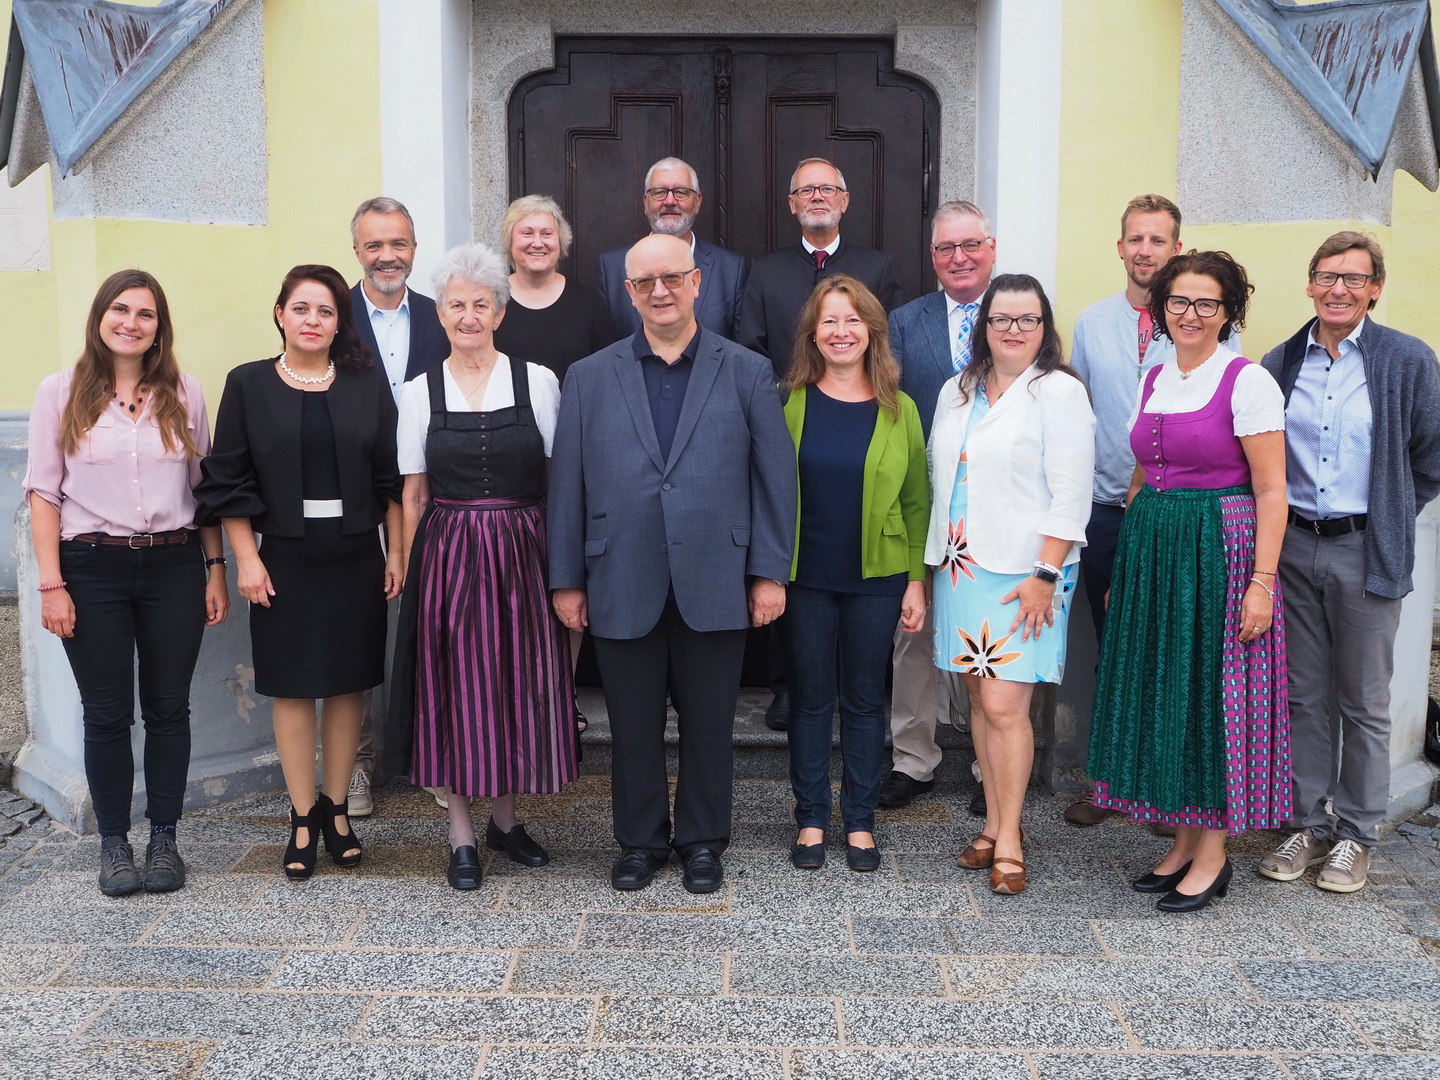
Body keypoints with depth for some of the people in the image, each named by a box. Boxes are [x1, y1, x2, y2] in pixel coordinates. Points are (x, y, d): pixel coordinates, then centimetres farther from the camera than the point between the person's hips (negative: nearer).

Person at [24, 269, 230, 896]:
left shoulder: (183, 394, 6)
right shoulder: (61, 392, 1)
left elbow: (204, 486, 9)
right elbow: (43, 492, -1)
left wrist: (216, 571, 4)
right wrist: (51, 584, -7)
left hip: (174, 567, 2)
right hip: (93, 568, -1)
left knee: (168, 708, 7)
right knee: (106, 713, 6)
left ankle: (164, 838, 20)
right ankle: (114, 843, 19)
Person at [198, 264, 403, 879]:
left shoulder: (367, 383, 3)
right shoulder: (249, 385, 0)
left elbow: (392, 476, 4)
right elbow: (228, 482, 0)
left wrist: (396, 552, 0)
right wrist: (246, 560, -7)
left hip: (356, 556, 1)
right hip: (285, 558, -1)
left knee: (347, 686, 8)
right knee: (293, 689, 4)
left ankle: (335, 810, 21)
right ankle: (302, 818, 15)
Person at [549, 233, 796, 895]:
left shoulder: (748, 374, 3)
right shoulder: (590, 378, 6)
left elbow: (776, 477, 2)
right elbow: (566, 483, 5)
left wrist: (770, 572, -3)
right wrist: (566, 579, 2)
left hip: (714, 586, -1)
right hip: (623, 587, 1)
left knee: (708, 725, 10)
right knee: (633, 727, 11)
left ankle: (702, 841, 28)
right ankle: (640, 841, 28)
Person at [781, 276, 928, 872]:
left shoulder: (898, 409, 1)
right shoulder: (793, 404, -1)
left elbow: (916, 501, 4)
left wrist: (917, 581, 0)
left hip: (876, 577, 0)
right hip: (805, 576, 0)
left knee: (865, 698, 9)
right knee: (810, 698, 9)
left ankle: (860, 822, 22)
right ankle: (811, 819, 22)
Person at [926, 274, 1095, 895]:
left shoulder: (1059, 391, -6)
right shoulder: (957, 392, 13)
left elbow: (1070, 494, -11)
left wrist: (1044, 575, -16)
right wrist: (936, 563, 13)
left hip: (1023, 574, -6)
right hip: (961, 566, 6)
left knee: (1005, 705, -8)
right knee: (979, 700, 10)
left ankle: (1009, 839, 5)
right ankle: (993, 824, 21)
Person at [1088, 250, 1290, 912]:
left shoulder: (1247, 381, -8)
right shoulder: (1155, 380, 12)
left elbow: (1271, 491, -11)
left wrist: (1262, 580, -18)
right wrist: (1124, 568, 17)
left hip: (1219, 552, -7)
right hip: (1151, 550, 7)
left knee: (1214, 696, 0)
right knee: (1161, 695, 10)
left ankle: (1212, 856, 12)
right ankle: (1184, 840, 23)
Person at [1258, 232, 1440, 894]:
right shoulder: (1279, 363, 5)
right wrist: (1275, 525, 5)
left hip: (1366, 553, -3)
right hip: (1292, 547, 3)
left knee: (1364, 703, 7)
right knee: (1302, 696, 10)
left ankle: (1356, 836, 20)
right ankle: (1308, 826, 23)